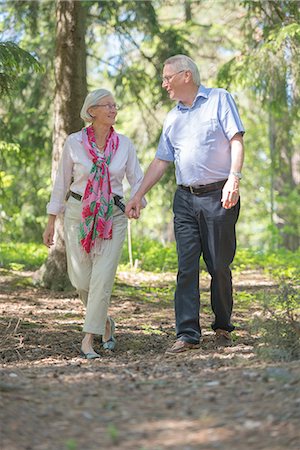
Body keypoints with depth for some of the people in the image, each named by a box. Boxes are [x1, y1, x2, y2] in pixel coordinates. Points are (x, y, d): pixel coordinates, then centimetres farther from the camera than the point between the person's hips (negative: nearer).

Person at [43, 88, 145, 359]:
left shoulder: (124, 144, 2)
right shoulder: (74, 142, -2)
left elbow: (137, 180, 5)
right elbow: (62, 182, 5)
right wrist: (51, 222, 6)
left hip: (113, 215, 0)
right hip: (78, 214, 0)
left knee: (103, 277, -11)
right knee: (81, 279, 0)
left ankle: (88, 339, -5)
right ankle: (105, 322, 27)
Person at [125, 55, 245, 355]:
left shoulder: (219, 99, 3)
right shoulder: (172, 118, 18)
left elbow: (236, 141, -5)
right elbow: (161, 161, 20)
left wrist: (234, 178, -18)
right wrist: (138, 196, 15)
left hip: (218, 196, -5)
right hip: (185, 198, 5)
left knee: (219, 267, 0)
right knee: (186, 267, -3)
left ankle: (223, 327, 16)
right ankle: (188, 334, -4)